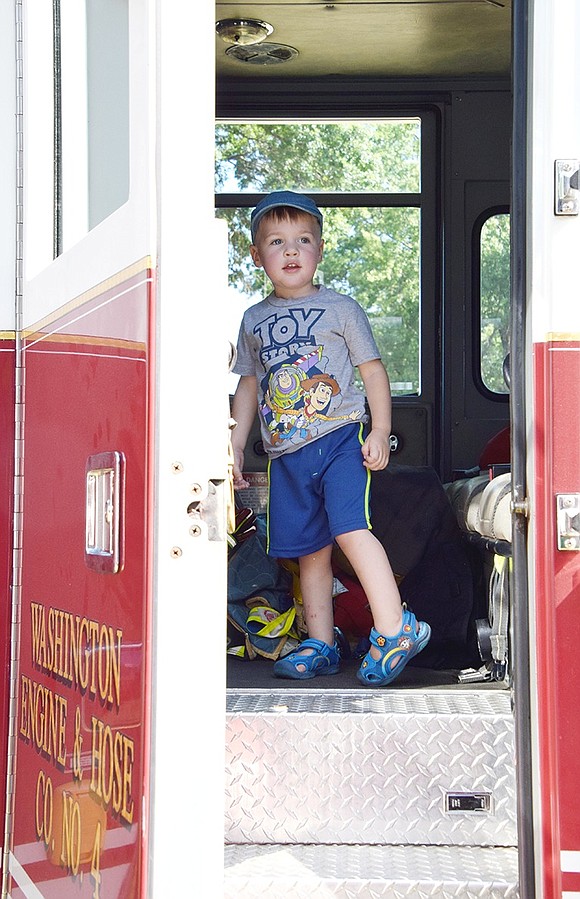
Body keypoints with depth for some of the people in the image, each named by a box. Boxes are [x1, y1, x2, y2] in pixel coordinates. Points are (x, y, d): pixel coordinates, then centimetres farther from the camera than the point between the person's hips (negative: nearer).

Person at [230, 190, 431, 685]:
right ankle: (320, 646, 15)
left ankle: (394, 629, -18)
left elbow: (374, 370, 3)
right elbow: (249, 386, 20)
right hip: (286, 451, 4)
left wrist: (380, 431, -7)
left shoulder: (340, 308, 4)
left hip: (340, 436, -4)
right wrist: (235, 447, 14)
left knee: (349, 527, -21)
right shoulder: (254, 320, 14)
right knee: (309, 549, 7)